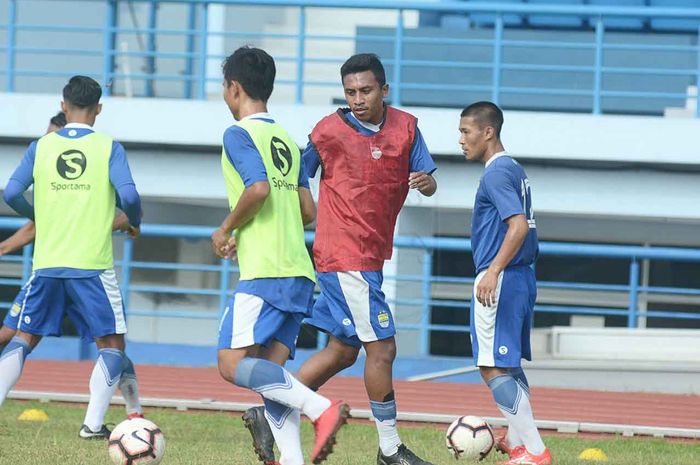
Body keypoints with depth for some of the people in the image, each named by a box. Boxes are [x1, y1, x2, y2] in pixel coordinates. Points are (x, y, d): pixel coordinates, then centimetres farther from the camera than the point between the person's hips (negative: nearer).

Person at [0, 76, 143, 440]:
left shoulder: (41, 147, 4)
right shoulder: (109, 147, -2)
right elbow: (128, 195, -14)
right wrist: (135, 223, 8)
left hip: (47, 263, 3)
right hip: (92, 266, -3)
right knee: (111, 343, 8)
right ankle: (93, 422, -4)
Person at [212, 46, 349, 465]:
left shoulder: (239, 135, -4)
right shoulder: (287, 140, 20)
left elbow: (258, 189, -21)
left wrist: (226, 229, -6)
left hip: (265, 271, -9)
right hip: (299, 272, 9)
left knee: (233, 363, -13)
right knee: (271, 372, 6)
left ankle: (322, 408, -25)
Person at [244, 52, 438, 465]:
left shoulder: (405, 126, 5)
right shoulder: (330, 130, -7)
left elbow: (428, 183, 3)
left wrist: (426, 181, -21)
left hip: (371, 256, 7)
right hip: (345, 255, -7)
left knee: (343, 350, 12)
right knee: (382, 347, -7)